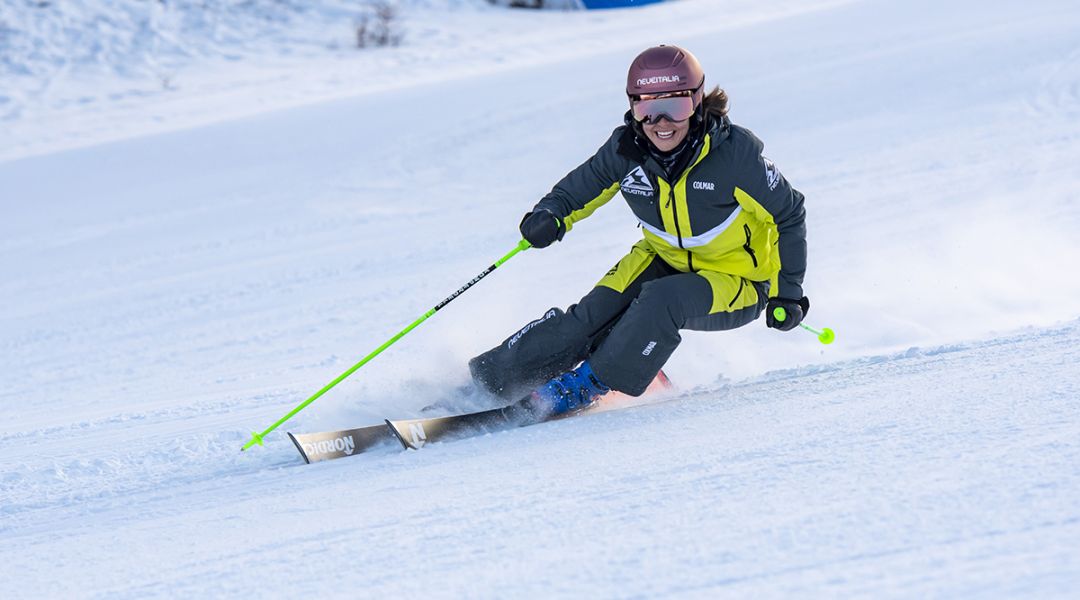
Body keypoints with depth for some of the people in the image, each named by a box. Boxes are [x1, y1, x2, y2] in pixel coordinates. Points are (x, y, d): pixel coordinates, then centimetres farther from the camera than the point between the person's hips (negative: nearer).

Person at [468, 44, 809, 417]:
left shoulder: (734, 153, -26)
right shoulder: (627, 149, -15)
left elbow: (788, 215, -12)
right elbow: (584, 185, 2)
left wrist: (787, 291, -12)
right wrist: (552, 214, -20)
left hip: (738, 285, -4)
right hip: (665, 261, 4)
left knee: (662, 300, -33)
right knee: (600, 309, -19)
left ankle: (590, 383, -18)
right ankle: (496, 375, -11)